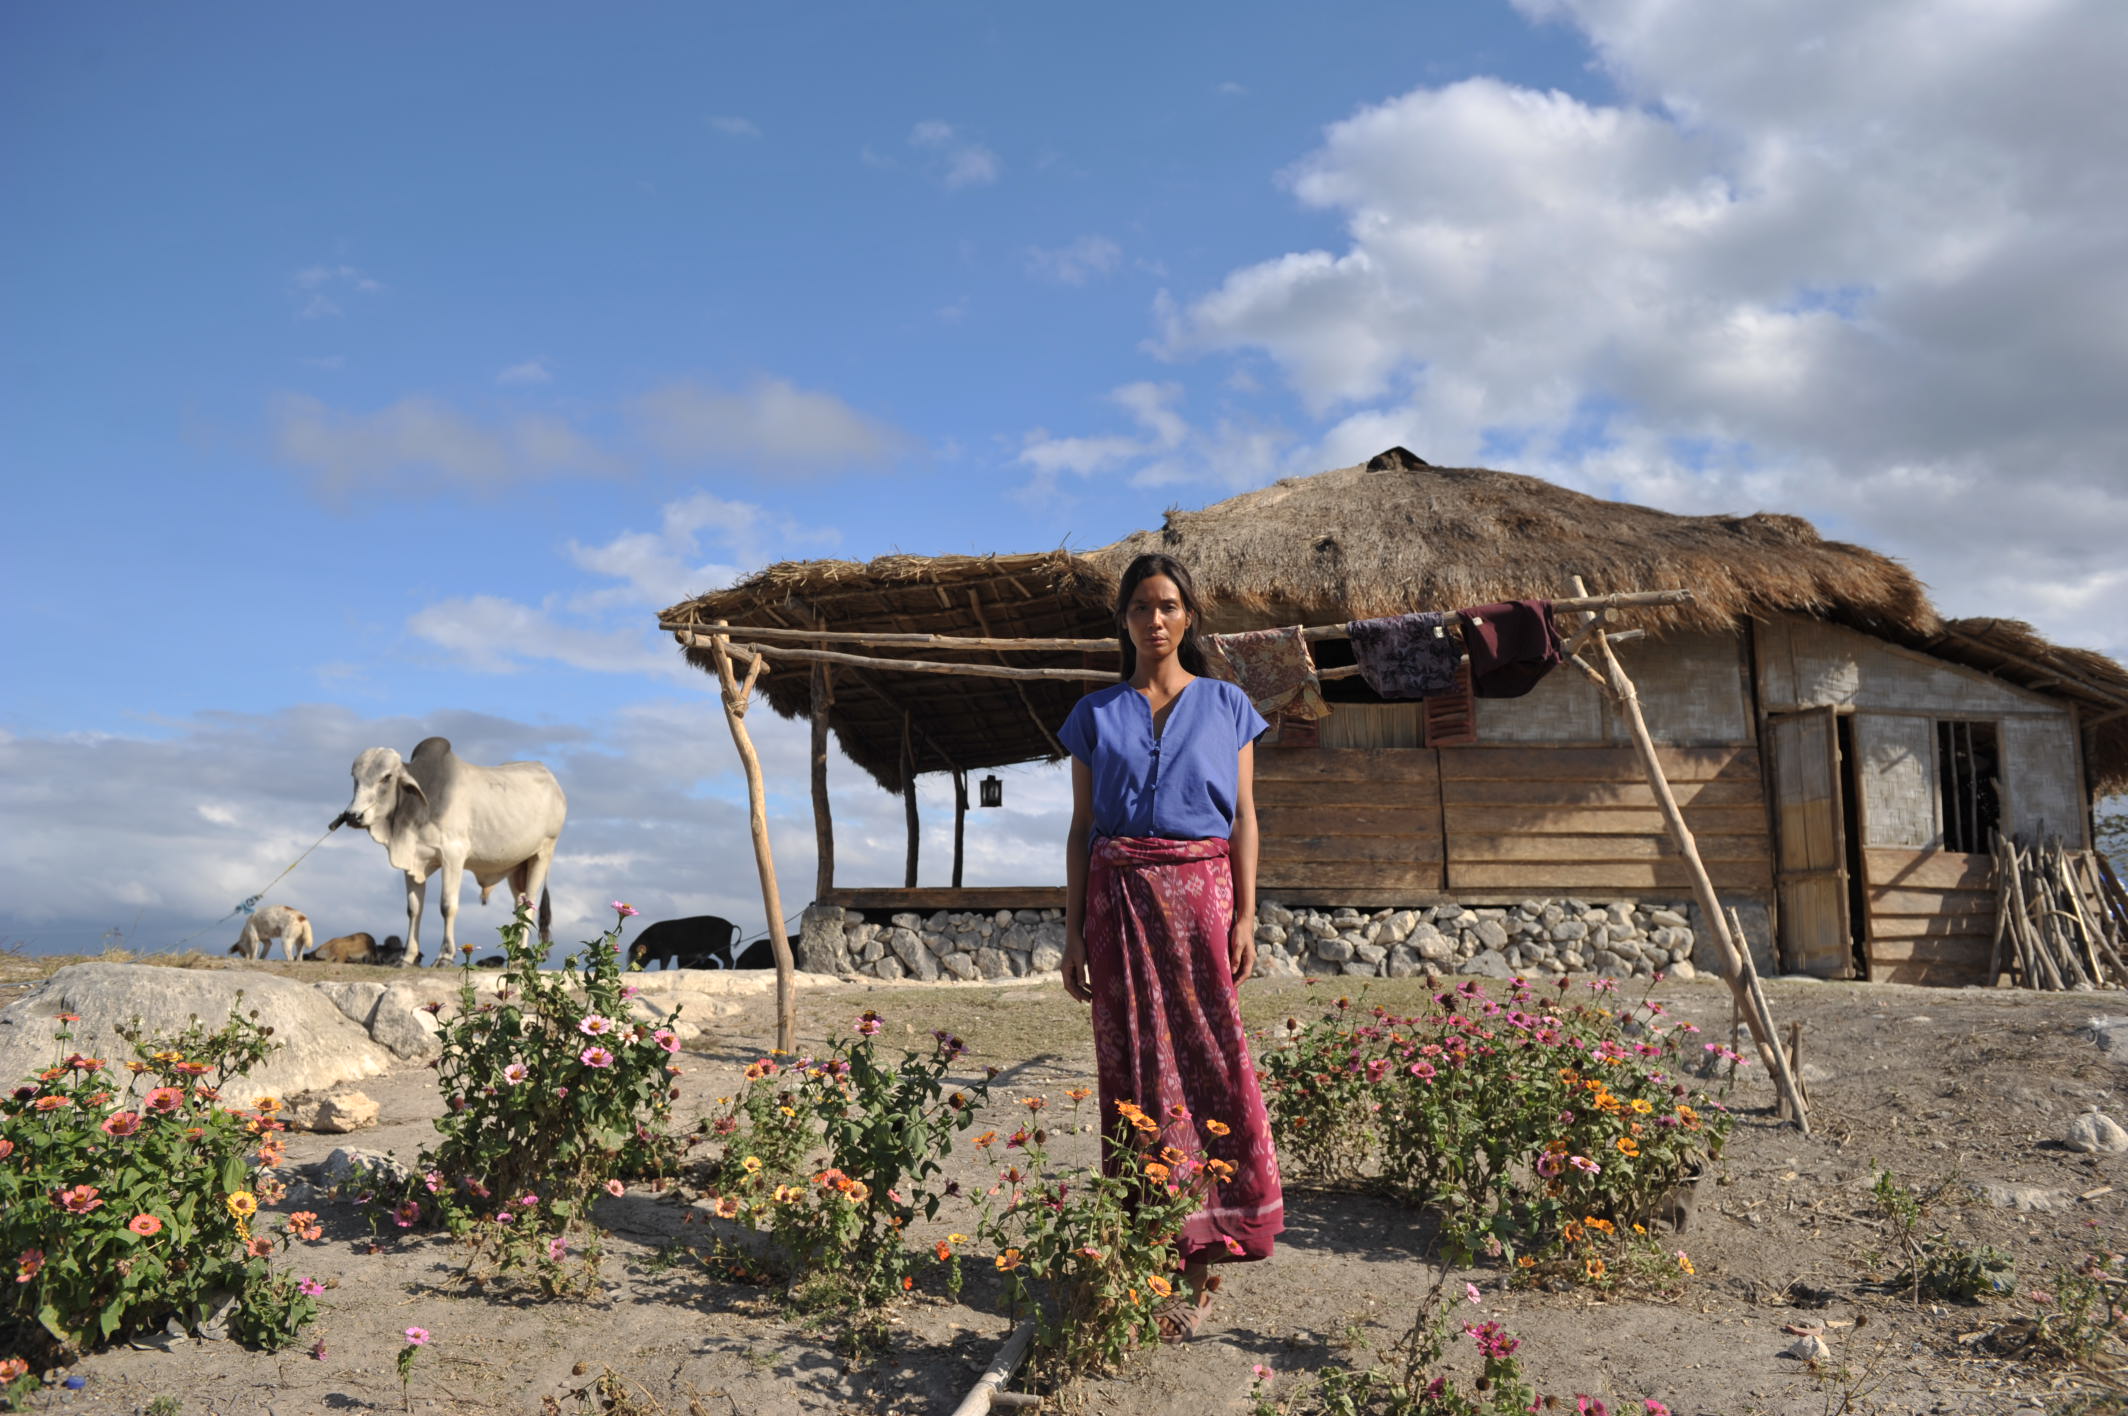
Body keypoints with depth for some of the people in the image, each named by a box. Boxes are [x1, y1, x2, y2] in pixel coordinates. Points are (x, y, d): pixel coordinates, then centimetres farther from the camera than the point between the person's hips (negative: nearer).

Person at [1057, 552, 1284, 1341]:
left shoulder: (1226, 706, 9)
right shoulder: (1096, 714, 11)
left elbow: (1244, 818, 6)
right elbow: (1080, 827, 9)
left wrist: (1246, 915, -5)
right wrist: (1074, 930, 3)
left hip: (1201, 894, -1)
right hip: (1119, 898, 1)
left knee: (1211, 1061, -5)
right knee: (1133, 1067, 1)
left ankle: (1201, 1261, 1)